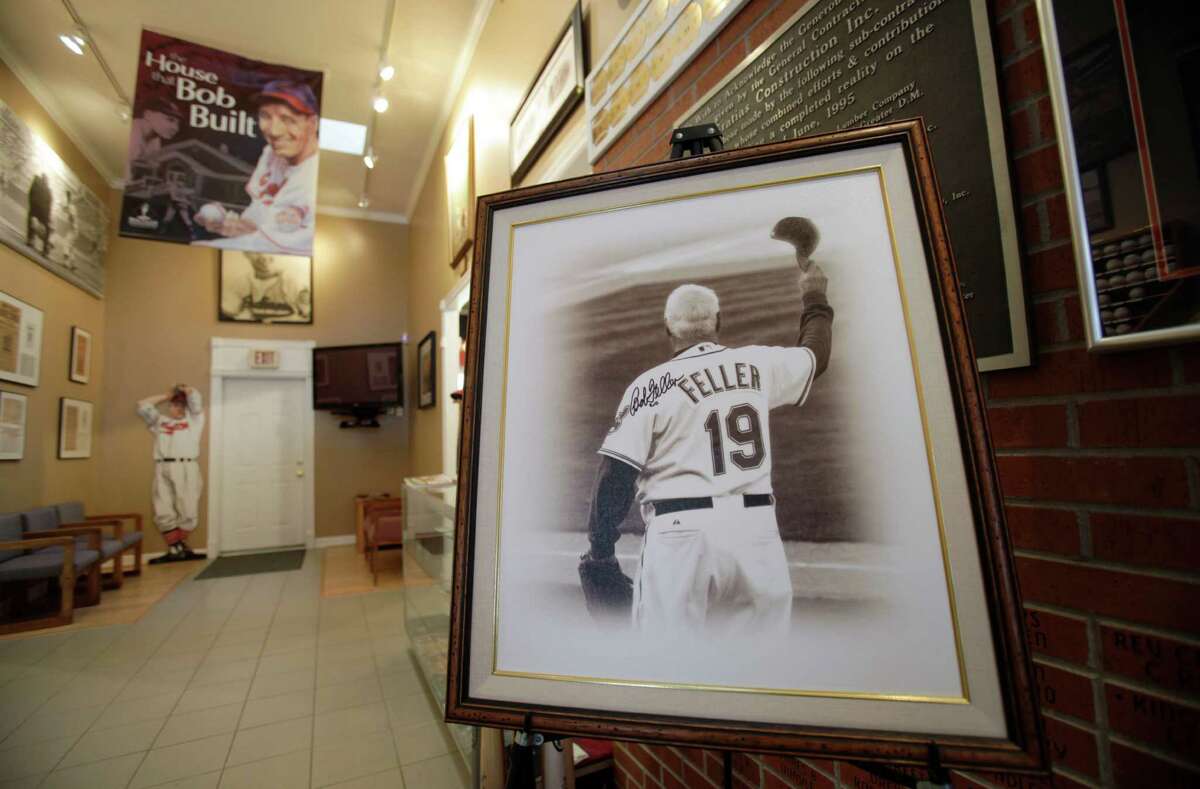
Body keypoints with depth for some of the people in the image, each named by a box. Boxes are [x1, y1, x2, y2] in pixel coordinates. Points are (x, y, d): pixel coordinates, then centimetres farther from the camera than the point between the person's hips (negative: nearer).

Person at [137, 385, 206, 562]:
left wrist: (184, 389, 28)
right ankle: (174, 550, 2)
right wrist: (166, 396, 24)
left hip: (187, 468, -2)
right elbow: (142, 406, 20)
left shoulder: (193, 419, 20)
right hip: (163, 469, 2)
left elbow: (195, 400, 12)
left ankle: (181, 546, 9)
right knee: (164, 513, -4)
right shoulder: (159, 421, 25)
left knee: (188, 511, -6)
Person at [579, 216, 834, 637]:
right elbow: (816, 354, 27)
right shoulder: (756, 363, 7)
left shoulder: (650, 385, -5)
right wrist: (813, 296, 42)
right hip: (757, 528, 4)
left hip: (681, 529, -4)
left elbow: (616, 474, -8)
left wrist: (600, 550, 1)